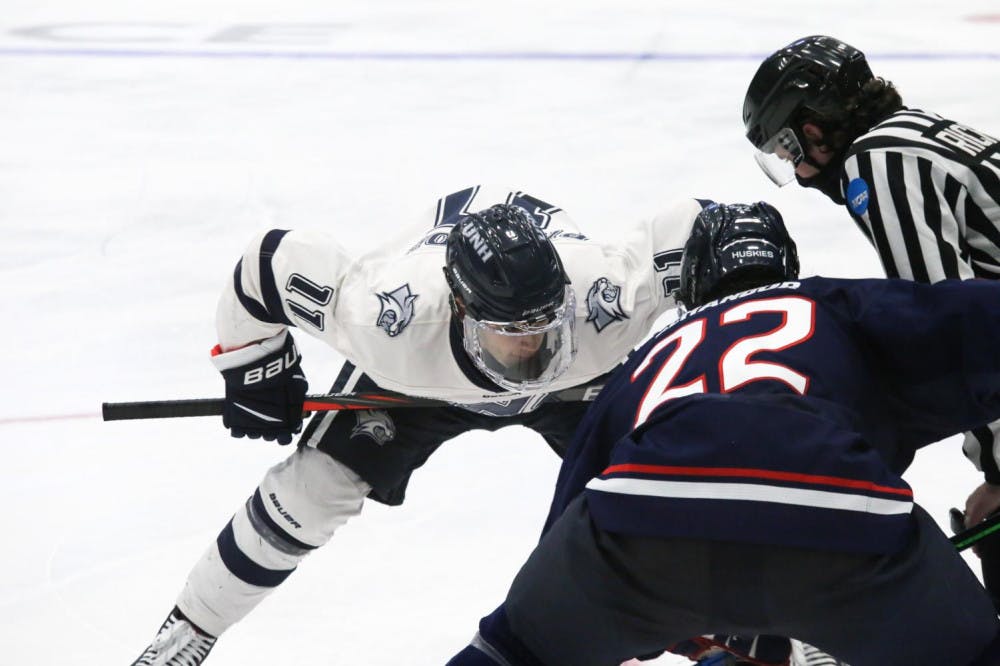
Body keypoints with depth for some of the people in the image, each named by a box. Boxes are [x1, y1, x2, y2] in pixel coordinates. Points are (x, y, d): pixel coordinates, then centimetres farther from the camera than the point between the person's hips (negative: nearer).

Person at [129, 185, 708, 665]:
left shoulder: (606, 292, -46)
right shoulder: (391, 318, -46)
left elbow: (696, 227, -31)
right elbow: (274, 261, -31)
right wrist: (258, 372, -16)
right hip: (421, 365, -1)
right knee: (313, 487, -8)